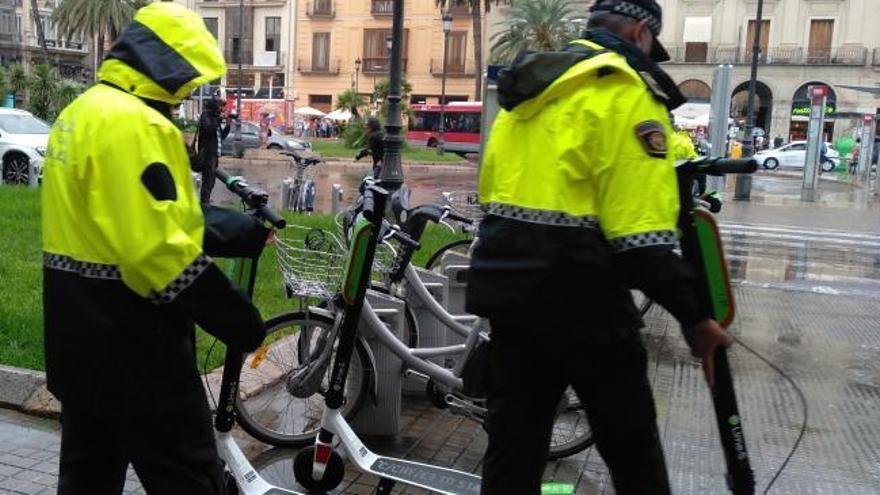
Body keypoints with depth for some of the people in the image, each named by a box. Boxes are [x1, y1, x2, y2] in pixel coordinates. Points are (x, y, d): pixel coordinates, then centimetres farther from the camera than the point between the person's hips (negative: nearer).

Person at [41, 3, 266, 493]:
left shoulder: (79, 113, 13)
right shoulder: (132, 123, -21)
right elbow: (160, 250, -28)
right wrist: (236, 315, -20)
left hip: (82, 332, 10)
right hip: (129, 341, -10)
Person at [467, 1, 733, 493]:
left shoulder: (528, 88, 16)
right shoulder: (626, 91, -9)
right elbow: (642, 232, -17)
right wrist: (694, 317, -11)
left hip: (506, 279, 8)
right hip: (575, 288, -8)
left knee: (513, 438, 16)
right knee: (633, 447, 9)